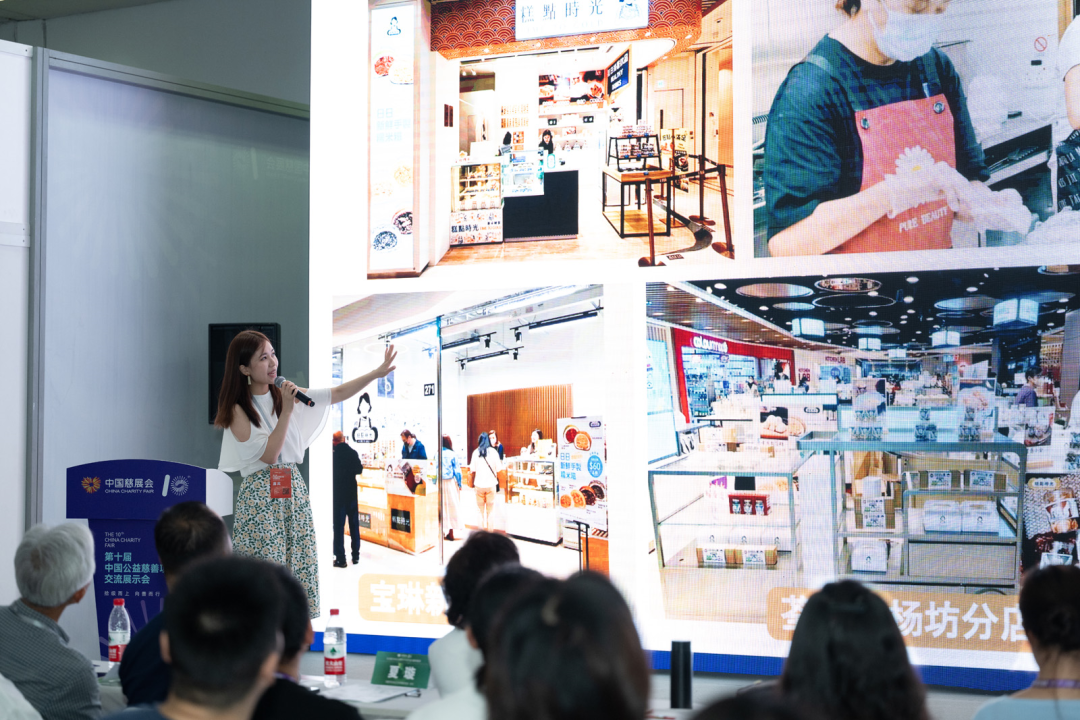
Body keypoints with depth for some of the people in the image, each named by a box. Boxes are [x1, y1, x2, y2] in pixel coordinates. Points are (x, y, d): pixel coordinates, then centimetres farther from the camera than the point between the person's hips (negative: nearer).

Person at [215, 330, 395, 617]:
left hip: (293, 490, 5)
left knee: (299, 567, 3)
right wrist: (286, 411, -15)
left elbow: (338, 393, 10)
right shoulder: (237, 409, -6)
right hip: (260, 496, -5)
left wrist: (378, 371, 3)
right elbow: (269, 454, -14)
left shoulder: (286, 395, 8)